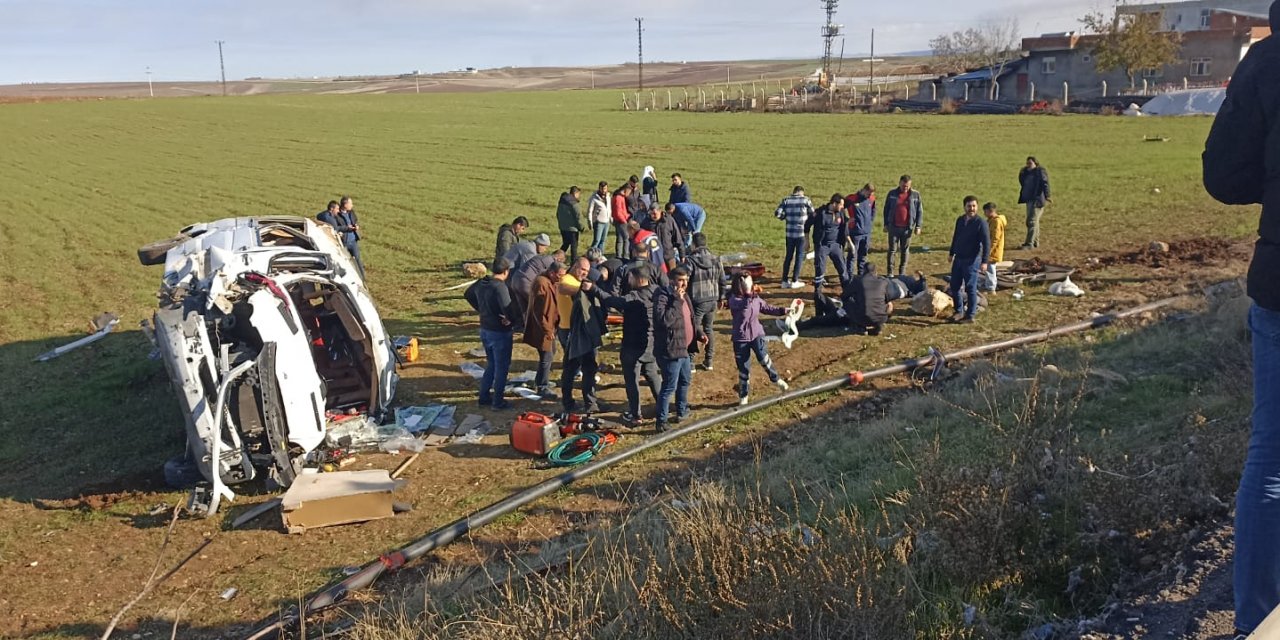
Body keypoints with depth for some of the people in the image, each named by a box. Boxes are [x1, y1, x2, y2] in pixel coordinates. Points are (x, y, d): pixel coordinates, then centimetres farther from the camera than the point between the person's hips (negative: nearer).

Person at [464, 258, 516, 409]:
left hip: (485, 329, 8)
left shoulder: (481, 283, 1)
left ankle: (484, 397, 28)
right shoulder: (500, 287, -25)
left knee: (491, 364, 23)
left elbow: (468, 294, 20)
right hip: (500, 332, -8)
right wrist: (511, 321, -15)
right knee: (502, 367, 7)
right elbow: (508, 309, -35)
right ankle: (498, 401, 14)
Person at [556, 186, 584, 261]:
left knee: (565, 244, 22)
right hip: (572, 228, -7)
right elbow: (578, 216, -18)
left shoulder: (561, 201, 7)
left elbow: (558, 214, 17)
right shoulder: (573, 203, -19)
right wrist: (580, 227, -6)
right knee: (574, 245, 4)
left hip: (562, 227, 7)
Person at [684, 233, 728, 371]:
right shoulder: (716, 260, 3)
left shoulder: (690, 261, -14)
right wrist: (721, 298, 22)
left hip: (697, 302, -5)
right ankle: (709, 361, 22)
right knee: (708, 329, 18)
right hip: (712, 301, 5)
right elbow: (723, 281, 9)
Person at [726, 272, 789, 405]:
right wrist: (749, 294, -45)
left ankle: (776, 379, 5)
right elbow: (744, 305, -36)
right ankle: (743, 397, 23)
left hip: (757, 334, 3)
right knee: (744, 368, 5)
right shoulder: (734, 299, -17)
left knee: (763, 357, -21)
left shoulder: (756, 297, -1)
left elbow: (767, 308, 12)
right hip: (741, 339, -3)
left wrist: (783, 311, 6)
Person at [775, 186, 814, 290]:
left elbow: (777, 213, -6)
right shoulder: (805, 200, -4)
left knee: (788, 256, 14)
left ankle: (785, 281, 15)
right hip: (801, 232, -3)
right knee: (799, 256, 8)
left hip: (789, 233, 3)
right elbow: (812, 214, 3)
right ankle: (794, 281, 8)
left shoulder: (786, 200, 1)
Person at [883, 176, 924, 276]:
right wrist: (886, 224, 7)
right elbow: (886, 209, 8)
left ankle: (902, 273, 16)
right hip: (894, 227, 0)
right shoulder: (892, 194, 1)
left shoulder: (915, 195, 0)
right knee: (892, 249, 0)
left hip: (907, 228, 0)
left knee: (905, 250, 8)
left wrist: (918, 226, -1)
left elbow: (920, 211, 4)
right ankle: (889, 272, 5)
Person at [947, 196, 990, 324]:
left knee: (970, 288, -1)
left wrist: (984, 261, -19)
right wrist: (951, 253, 24)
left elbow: (986, 243, -14)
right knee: (954, 286, 11)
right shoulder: (960, 220, 8)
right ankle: (959, 311, 25)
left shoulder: (981, 223, -12)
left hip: (972, 260, -7)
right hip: (958, 258, 7)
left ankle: (970, 315, 8)